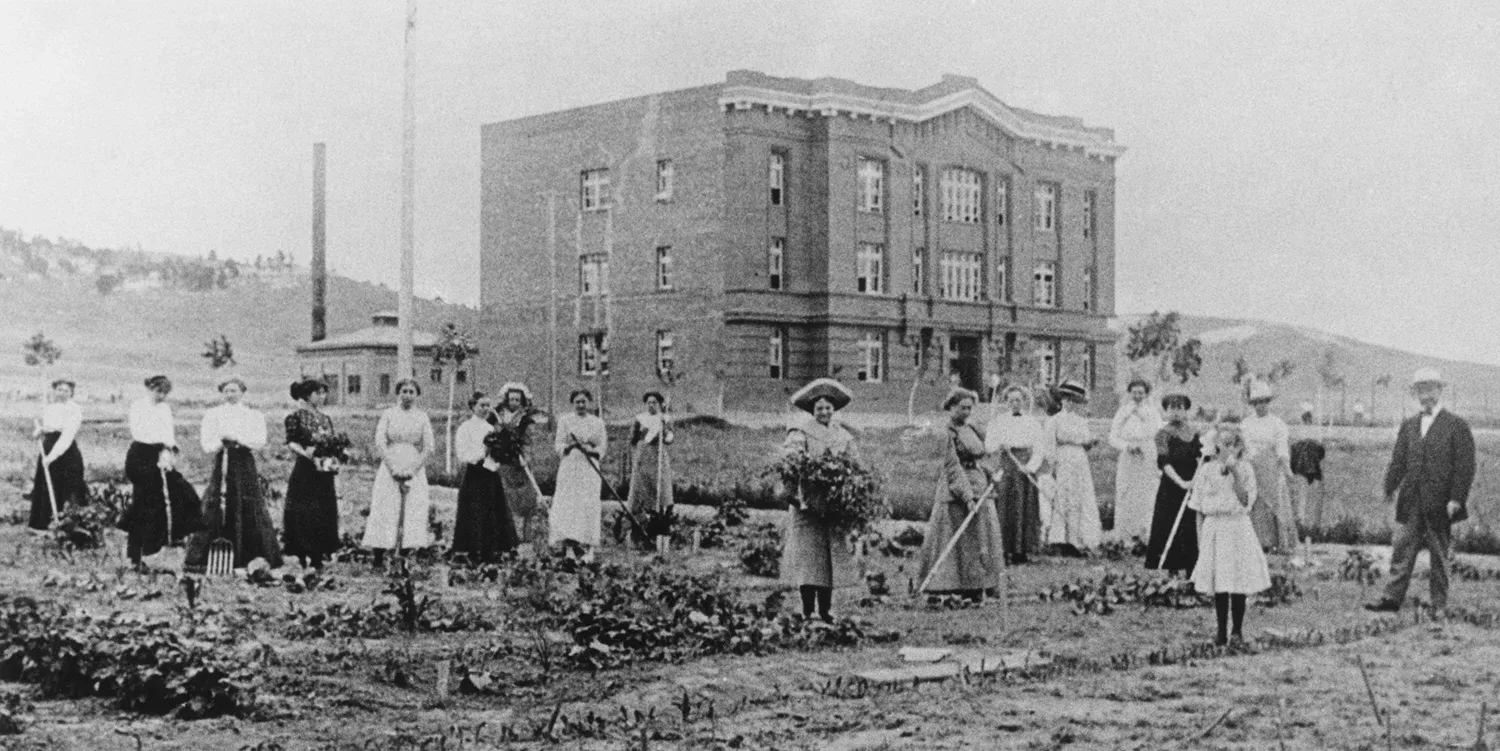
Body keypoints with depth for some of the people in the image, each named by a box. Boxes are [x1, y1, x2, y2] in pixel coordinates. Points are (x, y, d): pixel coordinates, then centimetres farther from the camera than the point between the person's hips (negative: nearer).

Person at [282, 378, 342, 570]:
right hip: (304, 473, -6)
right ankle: (302, 559, -2)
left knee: (324, 515, 3)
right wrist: (308, 454, -22)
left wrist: (335, 453, -4)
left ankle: (317, 559, 8)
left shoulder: (326, 419, 15)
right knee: (302, 517, -6)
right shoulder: (296, 416, -2)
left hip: (324, 474, 6)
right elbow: (291, 443, -9)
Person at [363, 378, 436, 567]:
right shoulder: (388, 415, 5)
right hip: (389, 470, -1)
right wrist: (394, 468, -12)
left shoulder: (422, 417, 8)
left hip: (415, 471, 1)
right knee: (384, 513, -6)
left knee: (412, 515, -5)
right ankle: (378, 560, -5)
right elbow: (379, 443, -3)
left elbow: (429, 447, 2)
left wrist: (412, 469, -9)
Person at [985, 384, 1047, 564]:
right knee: (1005, 510, -7)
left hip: (1026, 467, 0)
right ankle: (1005, 549, -6)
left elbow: (1040, 448, 3)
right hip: (1005, 468, 0)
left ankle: (1024, 550, 1)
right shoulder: (998, 422, 10)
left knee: (1026, 508, -3)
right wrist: (1000, 446, -16)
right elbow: (988, 446, 6)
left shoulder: (1032, 422, 9)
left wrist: (1031, 466, -12)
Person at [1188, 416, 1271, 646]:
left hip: (1238, 527, -1)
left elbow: (1246, 501, -11)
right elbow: (1199, 509, 7)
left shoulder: (1245, 469, 2)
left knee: (1239, 583, -2)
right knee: (1217, 584, 2)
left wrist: (1235, 472, -16)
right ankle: (1222, 631, 11)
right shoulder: (1207, 470, 4)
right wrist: (1200, 538, 3)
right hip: (1214, 528, 1)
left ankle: (1237, 630, 11)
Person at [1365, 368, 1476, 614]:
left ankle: (1440, 604, 12)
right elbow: (1398, 461, 12)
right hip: (1410, 502, 4)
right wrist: (1390, 489, 2)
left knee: (1440, 555, 4)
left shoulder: (1457, 426, -2)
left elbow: (1465, 466, -7)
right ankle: (1393, 598, 4)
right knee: (1401, 550, 1)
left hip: (1440, 503, -4)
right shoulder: (1408, 425, 13)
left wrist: (1456, 499, -13)